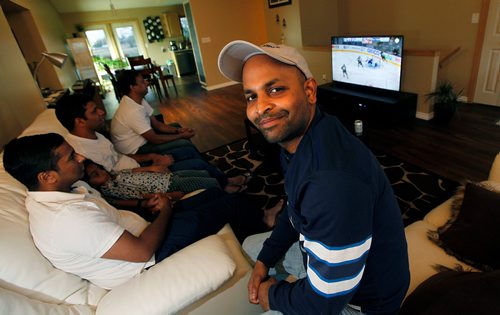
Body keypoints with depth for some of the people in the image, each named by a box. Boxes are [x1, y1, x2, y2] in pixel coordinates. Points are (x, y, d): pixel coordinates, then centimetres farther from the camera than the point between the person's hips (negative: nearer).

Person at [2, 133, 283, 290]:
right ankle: (264, 222, 26)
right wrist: (166, 210, -15)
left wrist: (143, 203, -1)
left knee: (215, 193, 9)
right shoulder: (67, 219, -32)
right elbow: (142, 251, -31)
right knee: (230, 203, -5)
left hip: (134, 231, 9)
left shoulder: (66, 189, -2)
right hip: (148, 258, -9)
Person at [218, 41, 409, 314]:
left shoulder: (334, 180, -40)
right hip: (325, 252, 8)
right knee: (251, 246, 19)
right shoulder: (296, 138, -9)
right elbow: (295, 209, 7)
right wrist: (265, 259, 1)